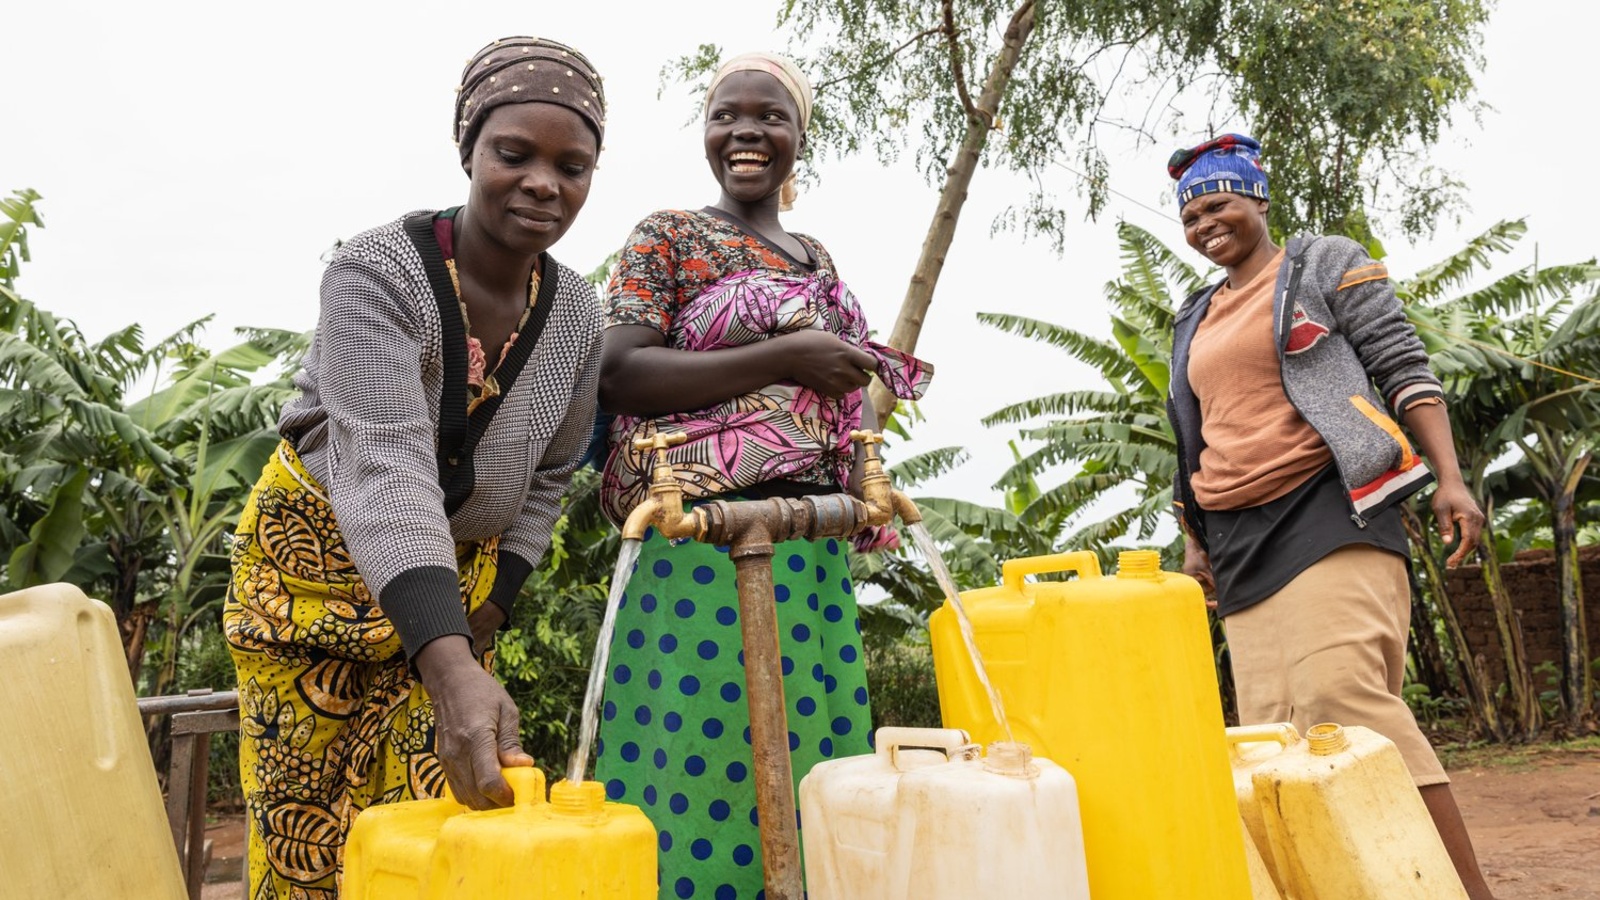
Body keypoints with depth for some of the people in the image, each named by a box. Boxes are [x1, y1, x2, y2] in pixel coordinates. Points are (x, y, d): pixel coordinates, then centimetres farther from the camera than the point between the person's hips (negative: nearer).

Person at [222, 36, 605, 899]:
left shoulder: (576, 311, -8)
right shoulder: (377, 271, -24)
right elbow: (384, 467, -37)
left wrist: (494, 600, -4)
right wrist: (451, 670, -49)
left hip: (457, 575, 4)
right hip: (320, 564, -3)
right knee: (308, 824, 2)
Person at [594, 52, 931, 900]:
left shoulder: (818, 259, 21)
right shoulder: (668, 237, 2)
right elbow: (617, 375, -13)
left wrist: (873, 379, 6)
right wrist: (786, 356, -15)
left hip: (817, 550, 6)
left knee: (813, 770, 6)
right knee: (709, 766, -7)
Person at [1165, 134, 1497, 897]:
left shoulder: (1326, 266, 6)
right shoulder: (1195, 322, 22)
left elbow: (1405, 371, -2)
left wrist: (1449, 479, -14)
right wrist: (1194, 542, 17)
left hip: (1327, 513, -6)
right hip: (1241, 546, 6)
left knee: (1340, 692, -22)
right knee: (1271, 728, -1)